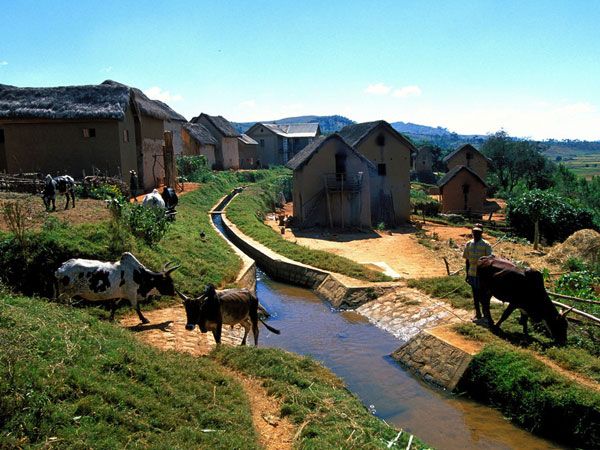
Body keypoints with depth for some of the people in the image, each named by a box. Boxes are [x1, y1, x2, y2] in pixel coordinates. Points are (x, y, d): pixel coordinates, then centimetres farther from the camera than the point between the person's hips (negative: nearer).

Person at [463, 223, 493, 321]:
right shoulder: (469, 244, 4)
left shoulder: (486, 245, -8)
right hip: (472, 274, 4)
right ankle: (477, 313, 25)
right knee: (475, 294, 12)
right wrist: (467, 274, 11)